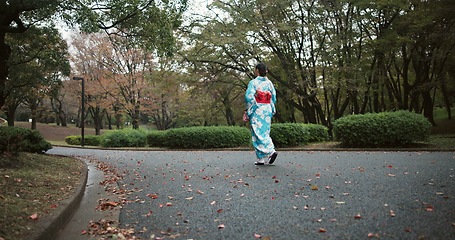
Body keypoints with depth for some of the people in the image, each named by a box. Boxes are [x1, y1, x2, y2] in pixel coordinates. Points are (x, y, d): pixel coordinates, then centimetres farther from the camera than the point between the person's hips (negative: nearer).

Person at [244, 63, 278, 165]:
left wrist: (248, 111, -7)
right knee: (265, 132, 10)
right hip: (267, 110, 6)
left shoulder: (253, 82, -7)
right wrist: (271, 110, 17)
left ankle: (271, 152, -15)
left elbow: (249, 97, -16)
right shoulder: (269, 83, 8)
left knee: (258, 134, -3)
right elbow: (274, 98, 8)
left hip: (257, 110, -6)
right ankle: (262, 159, 10)